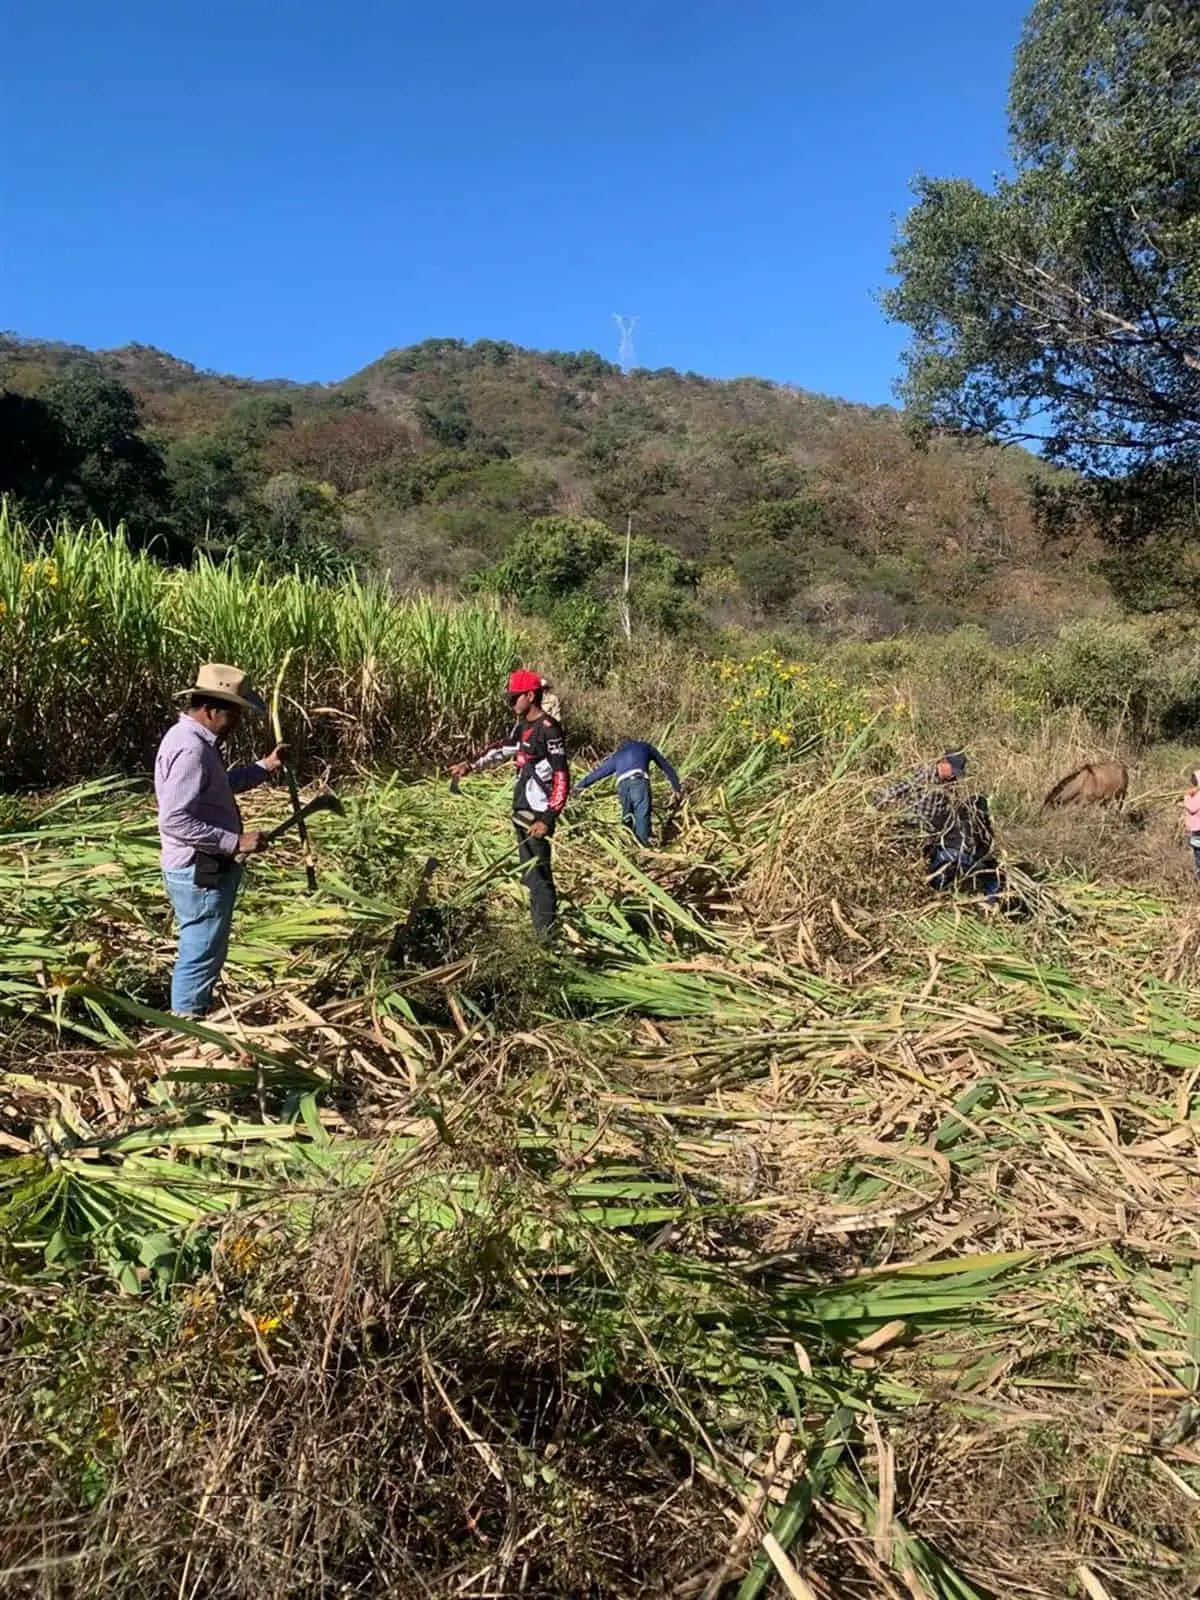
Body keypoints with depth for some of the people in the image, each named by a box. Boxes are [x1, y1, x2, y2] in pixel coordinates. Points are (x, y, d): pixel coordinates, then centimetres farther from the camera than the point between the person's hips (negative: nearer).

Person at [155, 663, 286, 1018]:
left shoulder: (197, 741, 9)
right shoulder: (190, 750, -24)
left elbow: (218, 786, 27)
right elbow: (175, 820, -30)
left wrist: (264, 767, 18)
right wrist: (235, 841, -28)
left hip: (207, 868, 11)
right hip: (199, 873, -11)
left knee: (203, 950, 23)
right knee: (201, 953, 2)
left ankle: (196, 1018, 39)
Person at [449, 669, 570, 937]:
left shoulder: (549, 730, -18)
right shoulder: (522, 725, 9)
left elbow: (562, 778, -21)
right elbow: (503, 748, 26)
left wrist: (548, 818, -24)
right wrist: (470, 765, 19)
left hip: (538, 813, -10)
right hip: (522, 809, 10)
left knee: (539, 872, -8)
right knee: (528, 871, 18)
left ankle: (548, 933, -1)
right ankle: (538, 923, 30)